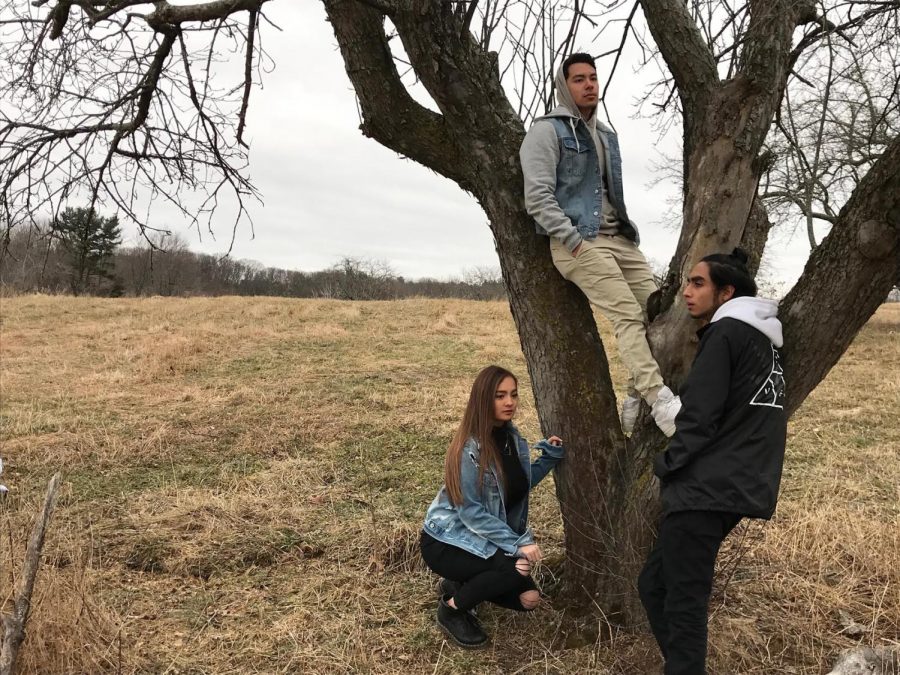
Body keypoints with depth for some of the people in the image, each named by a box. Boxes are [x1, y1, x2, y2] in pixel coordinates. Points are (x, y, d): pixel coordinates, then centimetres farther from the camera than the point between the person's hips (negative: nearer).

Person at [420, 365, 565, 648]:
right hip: (448, 541, -8)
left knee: (527, 599, 0)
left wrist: (549, 456, -2)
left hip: (490, 537, 8)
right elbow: (470, 511, -25)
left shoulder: (512, 436, -2)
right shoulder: (469, 448, -26)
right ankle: (452, 608, -5)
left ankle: (461, 585, 19)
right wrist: (517, 544, -28)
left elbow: (520, 485, 10)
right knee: (516, 568, -28)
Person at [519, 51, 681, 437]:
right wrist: (574, 241, -18)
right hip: (578, 241, -8)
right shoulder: (547, 131, -1)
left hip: (618, 238, 8)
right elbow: (538, 197, -11)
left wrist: (627, 229, 14)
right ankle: (661, 401, -22)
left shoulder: (606, 136, 24)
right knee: (628, 315, -20)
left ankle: (639, 400, 5)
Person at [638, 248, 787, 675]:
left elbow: (699, 417, -16)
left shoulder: (724, 334, -10)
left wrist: (666, 466, -2)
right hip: (736, 485, 9)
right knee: (655, 584, 15)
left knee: (683, 601, -2)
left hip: (706, 488, -9)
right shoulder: (761, 339, 19)